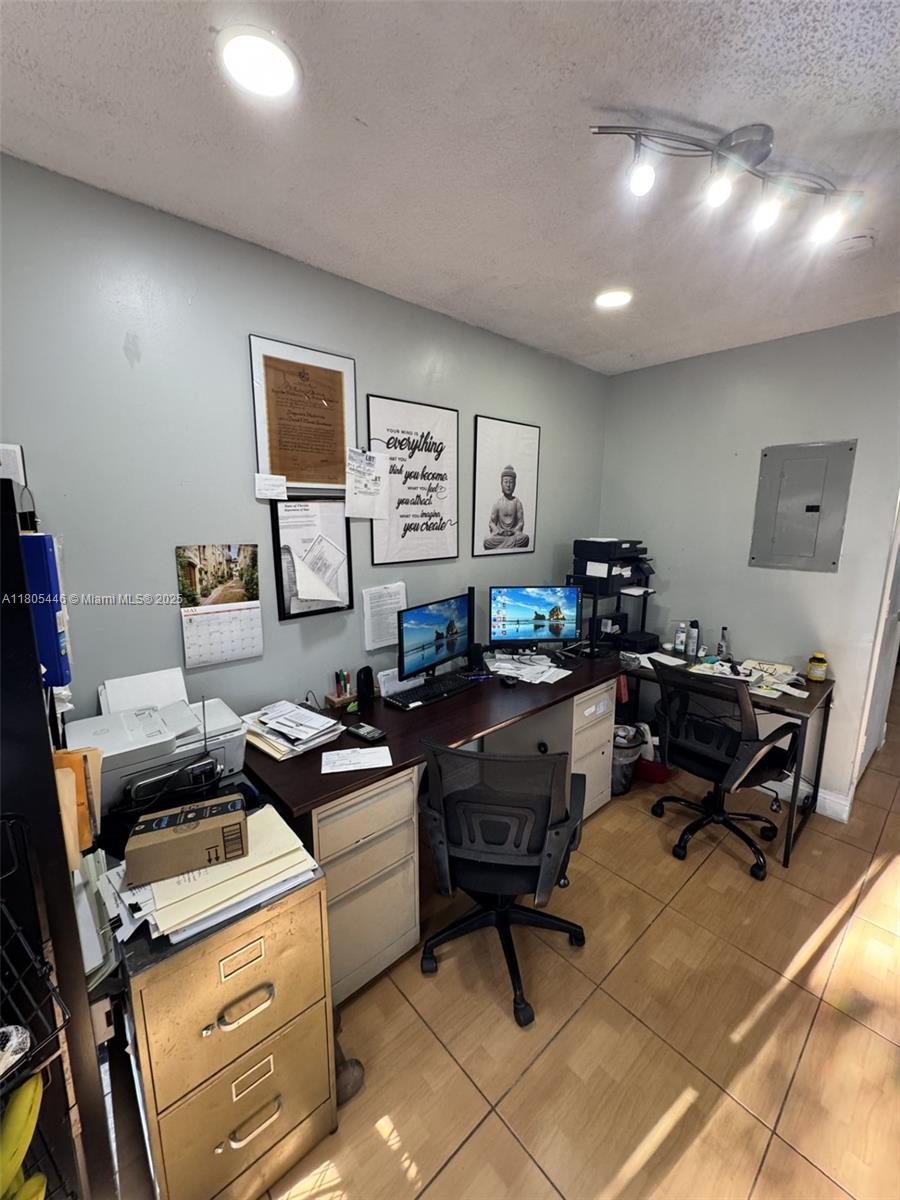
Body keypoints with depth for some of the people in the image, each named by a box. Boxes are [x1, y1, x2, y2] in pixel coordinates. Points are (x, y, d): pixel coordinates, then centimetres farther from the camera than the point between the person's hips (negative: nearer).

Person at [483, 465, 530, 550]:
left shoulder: (517, 502, 5)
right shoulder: (498, 503, 4)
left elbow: (521, 522, 4)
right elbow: (492, 522, 4)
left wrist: (514, 531, -16)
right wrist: (498, 531, -16)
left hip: (513, 532, 1)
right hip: (499, 533, -1)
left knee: (525, 537, -33)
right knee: (487, 540, -33)